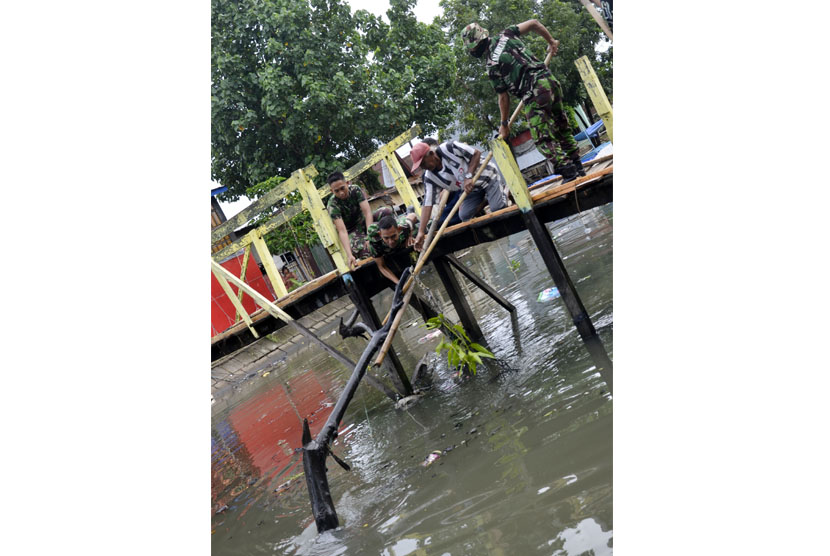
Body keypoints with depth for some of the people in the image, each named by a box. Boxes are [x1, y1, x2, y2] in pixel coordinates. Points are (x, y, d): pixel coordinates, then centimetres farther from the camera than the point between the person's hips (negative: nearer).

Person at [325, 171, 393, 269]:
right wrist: (349, 255, -43)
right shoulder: (332, 205, -24)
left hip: (364, 222, 4)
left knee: (386, 211, -25)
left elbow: (367, 212, -23)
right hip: (352, 231, -3)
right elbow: (342, 231, -32)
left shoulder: (355, 190, -16)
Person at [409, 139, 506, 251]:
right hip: (473, 189, 5)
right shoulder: (429, 177, -14)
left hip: (486, 175, -5)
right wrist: (421, 232, -24)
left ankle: (503, 191, 13)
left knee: (497, 208, -21)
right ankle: (483, 199, 17)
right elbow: (427, 203, -16)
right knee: (465, 216, -11)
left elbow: (476, 153, -23)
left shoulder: (449, 148, -30)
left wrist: (469, 177, -32)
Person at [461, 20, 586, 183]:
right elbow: (534, 23, 10)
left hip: (534, 95, -6)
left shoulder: (492, 66, -2)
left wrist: (504, 124, 15)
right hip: (548, 78, 7)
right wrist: (551, 41, 25)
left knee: (543, 138, 1)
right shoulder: (506, 34, 10)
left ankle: (567, 170, -6)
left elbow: (503, 97, 3)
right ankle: (577, 166, 20)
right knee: (562, 127, 16)